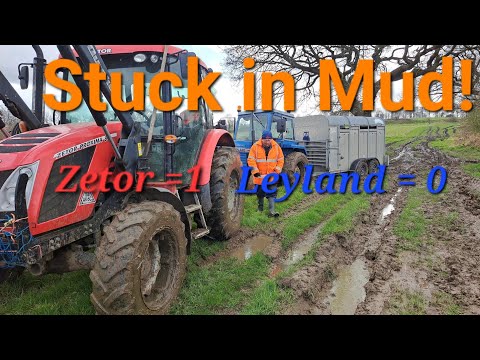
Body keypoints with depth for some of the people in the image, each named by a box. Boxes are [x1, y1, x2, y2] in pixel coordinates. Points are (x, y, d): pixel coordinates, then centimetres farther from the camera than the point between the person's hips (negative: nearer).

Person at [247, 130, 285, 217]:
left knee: (272, 194, -4)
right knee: (260, 194, 14)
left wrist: (277, 171, -8)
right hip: (260, 176, 0)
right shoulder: (255, 147, -8)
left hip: (272, 176, 1)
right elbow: (251, 161, -12)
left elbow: (280, 160, 4)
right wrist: (256, 173, -17)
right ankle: (260, 209, 31)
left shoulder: (276, 147, -1)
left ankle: (272, 211, -3)